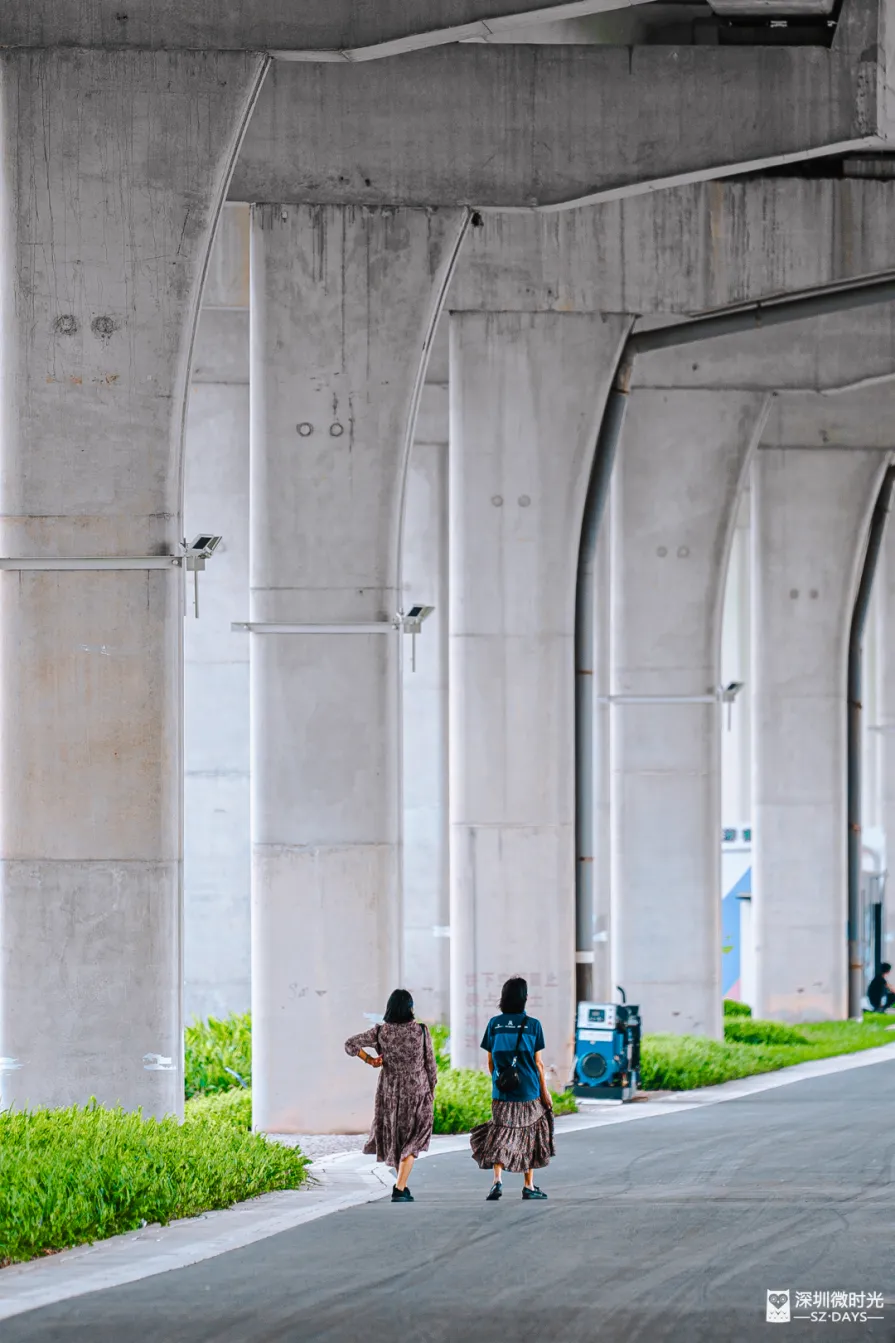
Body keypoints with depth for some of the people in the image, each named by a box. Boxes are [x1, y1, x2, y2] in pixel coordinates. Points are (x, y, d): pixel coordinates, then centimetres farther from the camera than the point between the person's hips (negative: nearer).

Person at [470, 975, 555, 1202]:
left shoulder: (494, 1024, 0)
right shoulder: (533, 1025, -6)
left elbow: (490, 1062, 5)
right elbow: (538, 1062, -3)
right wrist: (545, 1091, 6)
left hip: (501, 1090, 1)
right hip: (528, 1090, -1)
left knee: (500, 1135, 6)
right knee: (529, 1135, 13)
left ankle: (497, 1180, -15)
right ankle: (529, 1186, 19)